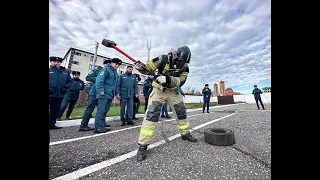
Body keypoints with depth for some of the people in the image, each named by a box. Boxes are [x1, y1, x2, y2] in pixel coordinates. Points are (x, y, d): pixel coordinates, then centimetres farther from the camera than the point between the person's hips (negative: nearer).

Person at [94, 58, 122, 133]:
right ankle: (98, 127, 3)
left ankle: (102, 126, 21)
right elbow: (99, 80, -16)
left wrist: (116, 93, 19)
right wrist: (100, 90, -24)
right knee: (100, 111, -4)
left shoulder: (115, 73, 22)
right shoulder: (106, 69, -5)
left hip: (110, 95, 9)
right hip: (104, 94, -8)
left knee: (105, 111, 12)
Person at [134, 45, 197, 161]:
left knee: (181, 112, 9)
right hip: (158, 90, -4)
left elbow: (180, 81, -19)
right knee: (152, 114, -17)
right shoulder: (163, 59, -15)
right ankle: (143, 145, -6)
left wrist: (167, 79, -36)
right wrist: (141, 67, -32)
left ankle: (185, 134, 35)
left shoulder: (184, 67, -6)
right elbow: (148, 69, -10)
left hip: (173, 92, 4)